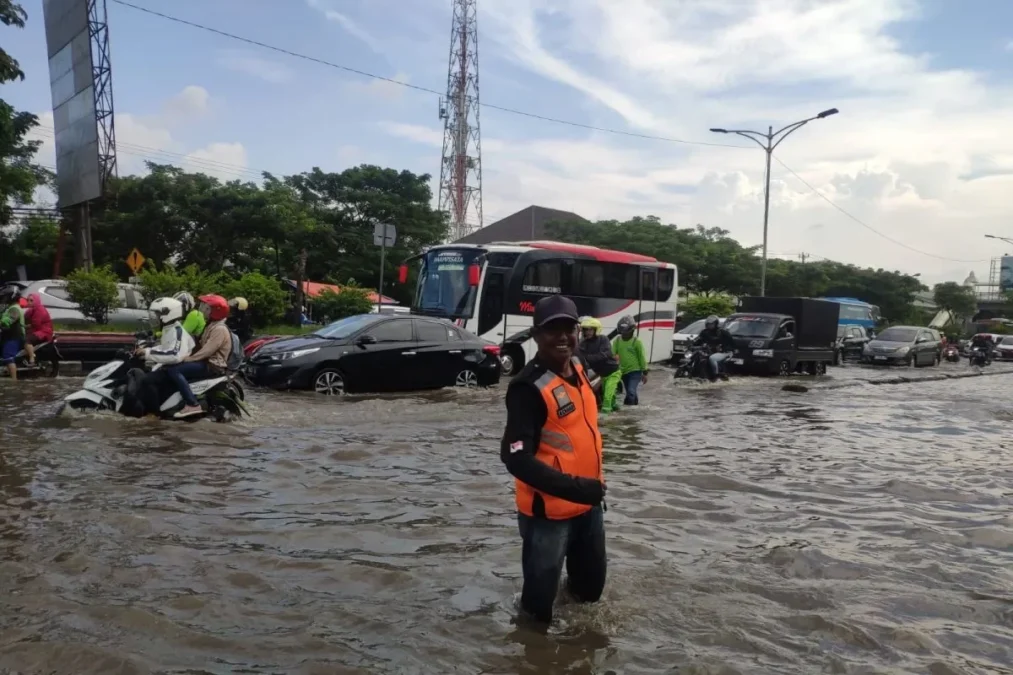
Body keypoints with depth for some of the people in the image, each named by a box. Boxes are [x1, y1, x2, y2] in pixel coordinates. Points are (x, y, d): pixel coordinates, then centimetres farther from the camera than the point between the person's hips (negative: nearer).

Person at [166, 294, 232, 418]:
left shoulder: (220, 329, -15)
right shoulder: (211, 325, 19)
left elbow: (207, 351, -24)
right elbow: (202, 347, 21)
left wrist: (187, 359, -22)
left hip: (212, 366, -11)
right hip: (207, 362, 11)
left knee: (174, 370, -22)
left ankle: (192, 405, -28)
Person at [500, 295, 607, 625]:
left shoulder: (577, 367, 0)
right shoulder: (528, 387, -24)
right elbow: (516, 459, -27)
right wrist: (573, 487, -32)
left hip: (589, 503, 7)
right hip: (548, 511, -7)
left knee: (590, 589, 24)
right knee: (540, 603, 6)